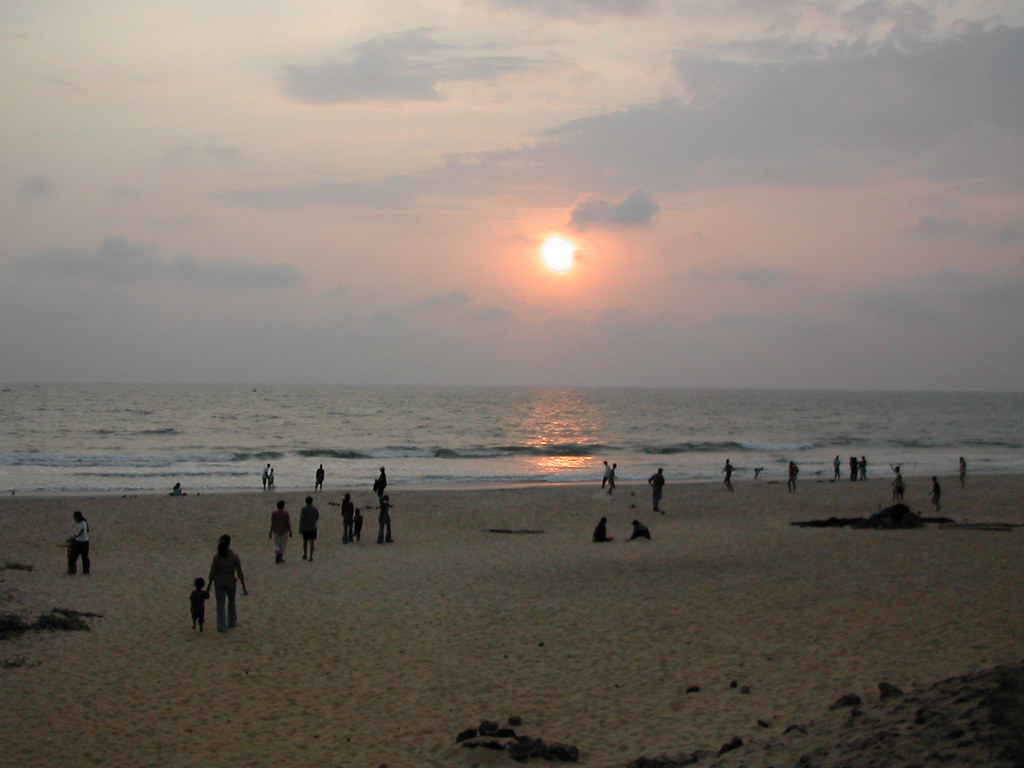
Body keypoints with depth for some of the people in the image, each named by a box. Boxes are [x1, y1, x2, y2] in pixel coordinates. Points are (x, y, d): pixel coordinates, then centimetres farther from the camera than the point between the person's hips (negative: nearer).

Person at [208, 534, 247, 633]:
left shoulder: (217, 557, -11)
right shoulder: (234, 557, -11)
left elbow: (212, 573, -8)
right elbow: (239, 573, -7)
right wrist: (244, 587, 1)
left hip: (219, 582, -1)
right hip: (230, 581, 1)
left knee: (220, 605, 6)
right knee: (231, 602, 23)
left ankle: (221, 626, 3)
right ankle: (232, 622, 38)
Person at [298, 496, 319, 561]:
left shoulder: (303, 509, -11)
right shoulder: (315, 509, -2)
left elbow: (301, 519, -14)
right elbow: (317, 518, 11)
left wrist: (300, 529, -9)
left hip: (305, 528, -1)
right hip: (313, 528, 1)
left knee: (305, 541, 16)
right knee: (312, 542, 0)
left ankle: (305, 555, 25)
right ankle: (311, 556, -5)